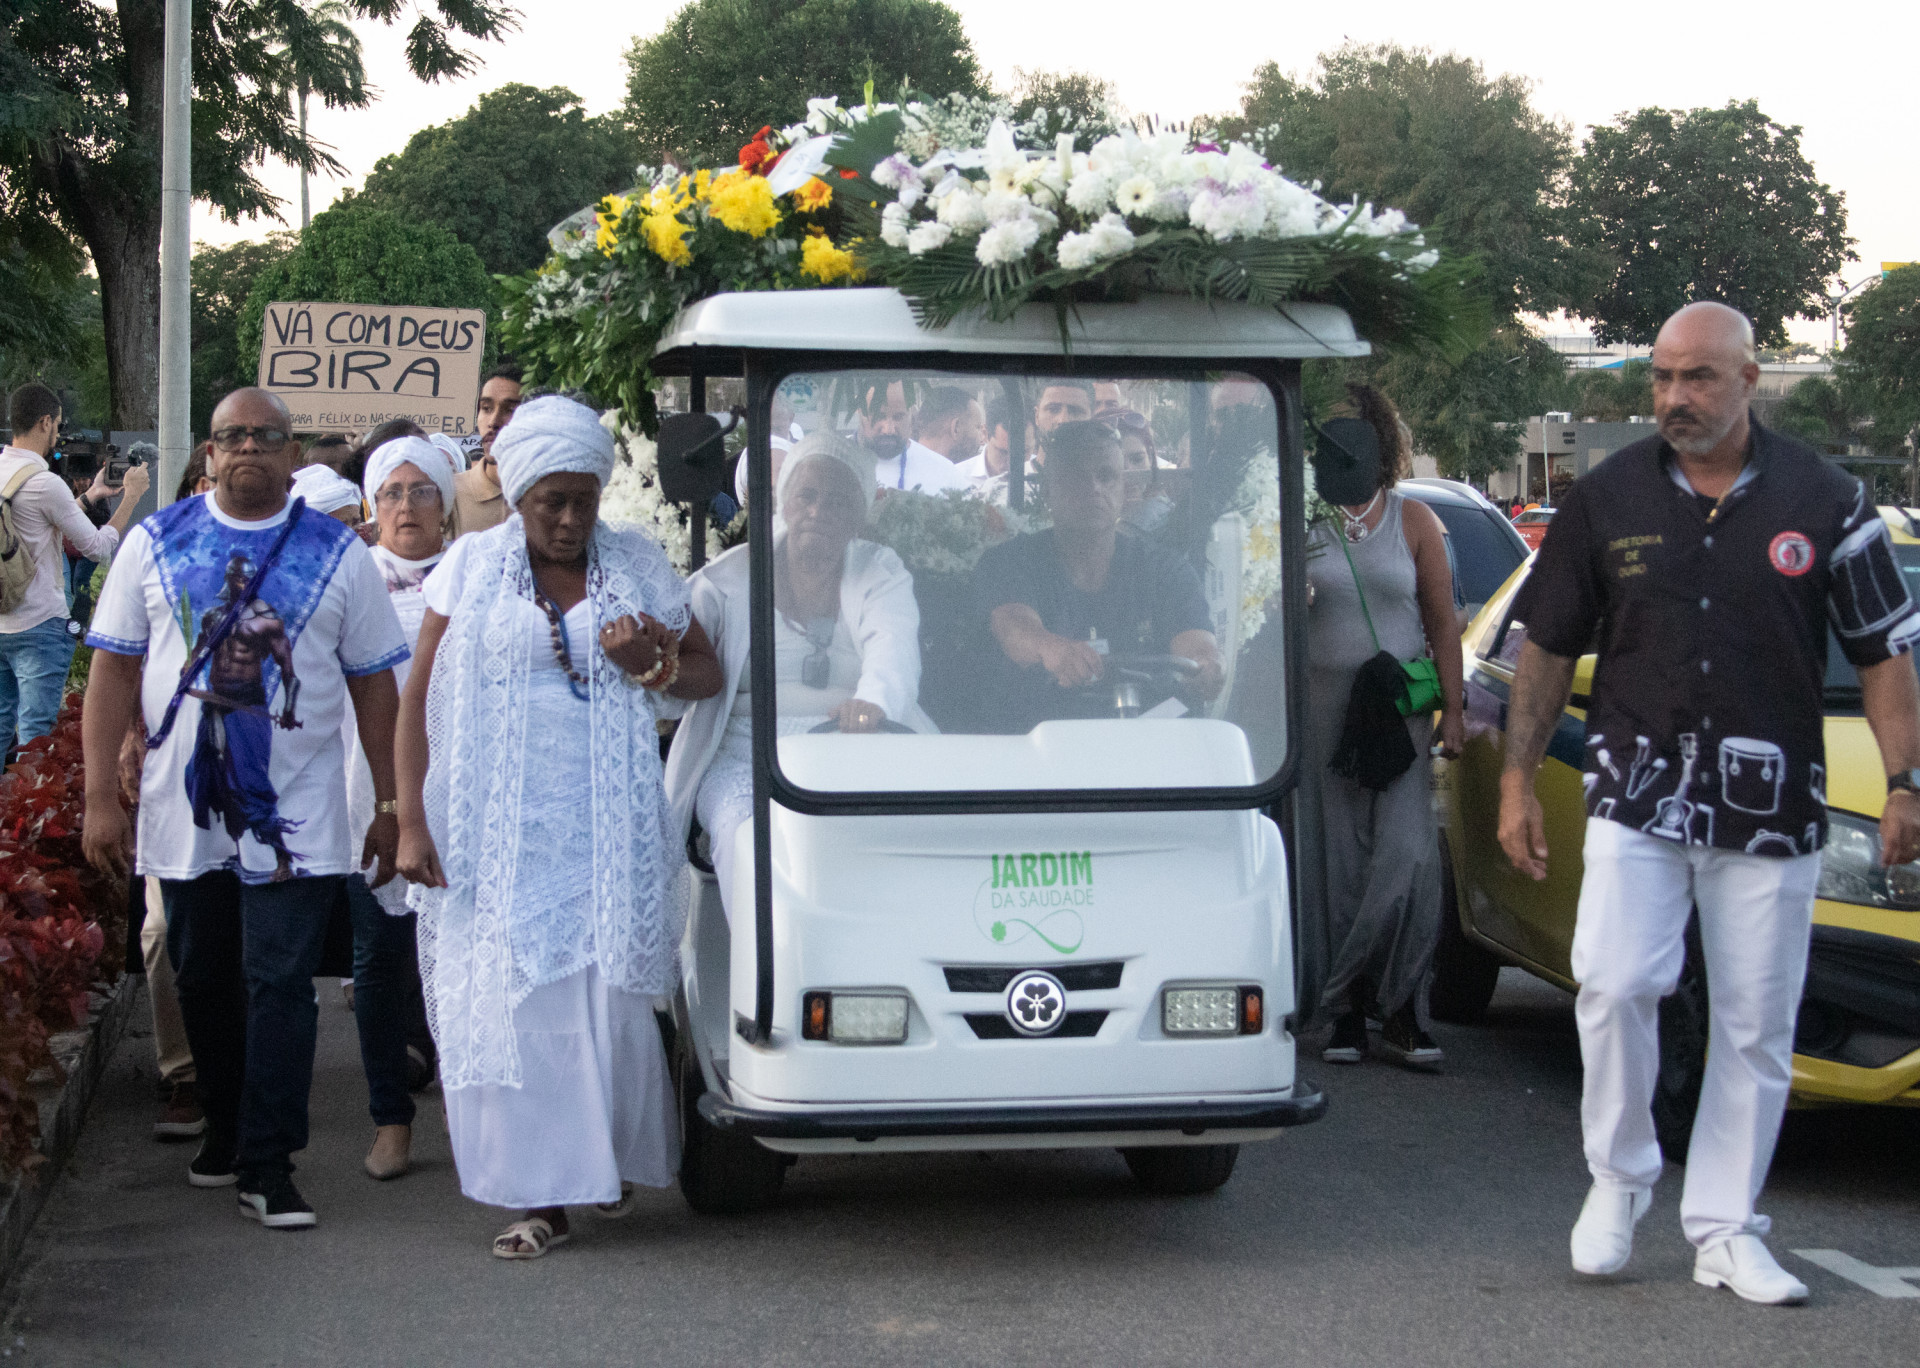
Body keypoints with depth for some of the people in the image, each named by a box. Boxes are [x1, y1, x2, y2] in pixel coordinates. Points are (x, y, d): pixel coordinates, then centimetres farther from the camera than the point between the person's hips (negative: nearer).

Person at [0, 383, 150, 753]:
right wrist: (131, 496, 1)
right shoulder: (45, 483, -17)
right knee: (35, 739, -3)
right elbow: (97, 547, -10)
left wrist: (92, 496, 27)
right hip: (38, 627, -8)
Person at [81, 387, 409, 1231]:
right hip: (185, 811, 2)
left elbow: (374, 685, 6)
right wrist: (101, 795, -2)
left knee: (280, 986, -6)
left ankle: (268, 1167, 0)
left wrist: (391, 806, 4)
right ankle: (225, 1127, 32)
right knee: (204, 984, 13)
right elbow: (115, 669, 4)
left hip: (296, 816, -2)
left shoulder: (338, 553, 4)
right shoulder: (156, 542, 5)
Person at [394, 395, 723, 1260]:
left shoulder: (635, 565, 8)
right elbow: (417, 700, 3)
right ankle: (543, 1194, 1)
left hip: (605, 823, 0)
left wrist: (654, 662, -10)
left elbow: (708, 672, 14)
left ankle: (612, 1154, 21)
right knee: (509, 1000, -3)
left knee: (603, 993, -2)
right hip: (495, 826, 0)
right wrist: (411, 821, -5)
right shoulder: (473, 567, 4)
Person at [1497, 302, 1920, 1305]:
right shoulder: (1607, 499, 4)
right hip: (1637, 795, 0)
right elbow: (1546, 649, 10)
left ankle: (1725, 1232, 16)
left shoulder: (1825, 502, 1)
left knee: (1757, 1025, 4)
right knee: (1613, 984, -16)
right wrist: (1518, 782, 6)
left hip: (1772, 808, 0)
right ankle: (1618, 1177, 7)